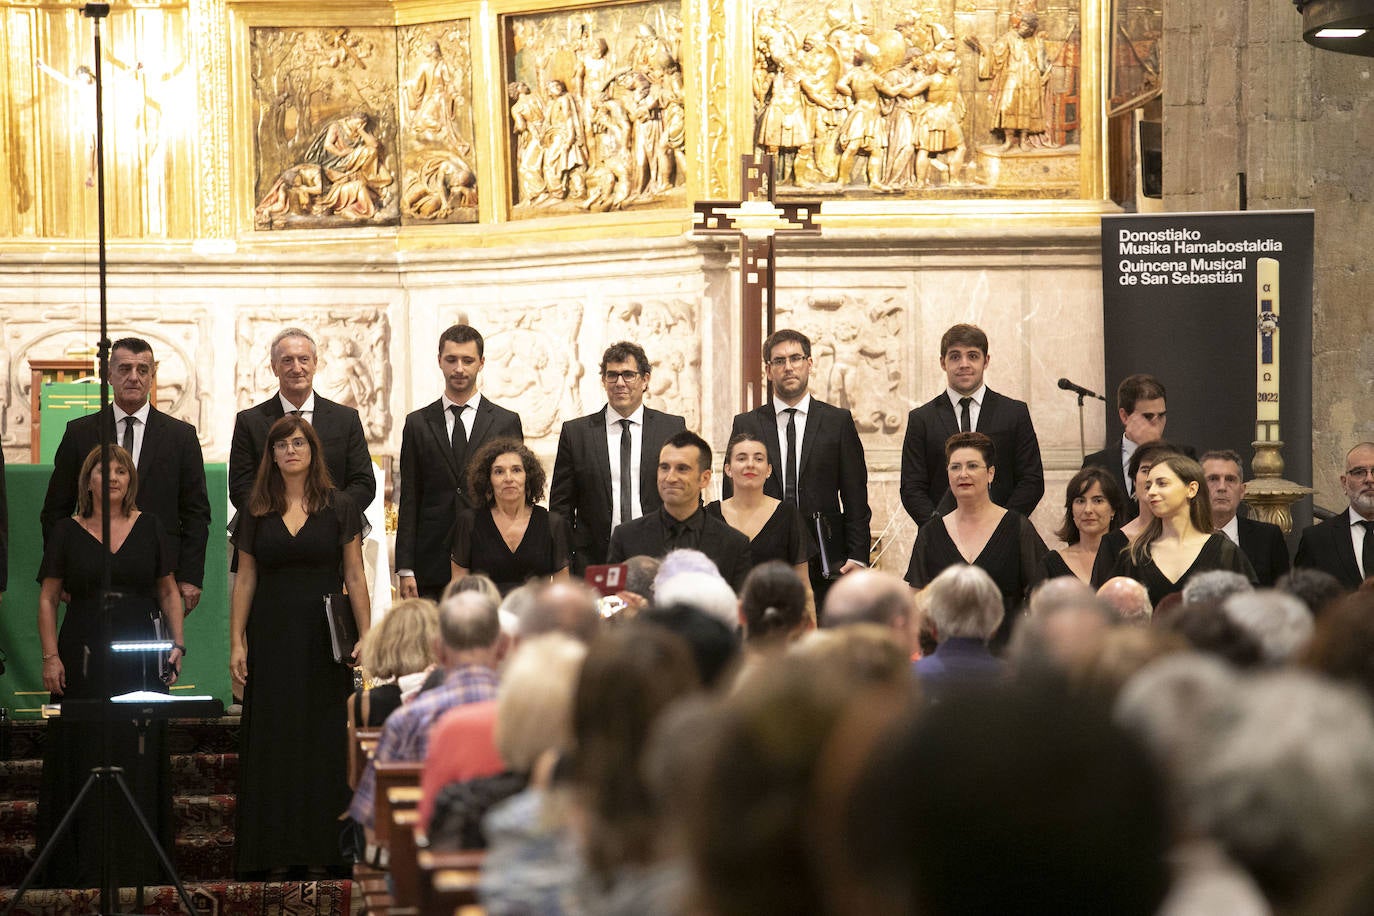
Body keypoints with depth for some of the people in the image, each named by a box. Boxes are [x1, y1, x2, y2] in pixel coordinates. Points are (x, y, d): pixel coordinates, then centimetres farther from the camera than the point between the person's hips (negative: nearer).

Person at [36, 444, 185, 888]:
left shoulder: (149, 528, 8)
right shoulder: (67, 531, 5)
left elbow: (169, 592, 11)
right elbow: (48, 598, 3)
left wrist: (177, 644, -1)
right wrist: (50, 656, -6)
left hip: (137, 660, 1)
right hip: (83, 660, -1)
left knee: (138, 760, 0)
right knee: (84, 761, -1)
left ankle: (137, 865, 5)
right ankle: (84, 866, 4)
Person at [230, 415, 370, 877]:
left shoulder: (339, 506, 2)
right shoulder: (256, 510, 7)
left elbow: (355, 576, 1)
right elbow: (245, 579, 7)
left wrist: (367, 635, -7)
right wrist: (237, 642, 1)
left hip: (324, 641, -1)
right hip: (272, 639, 2)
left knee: (324, 740, 0)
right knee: (273, 742, 2)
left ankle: (320, 849, 6)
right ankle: (276, 852, 6)